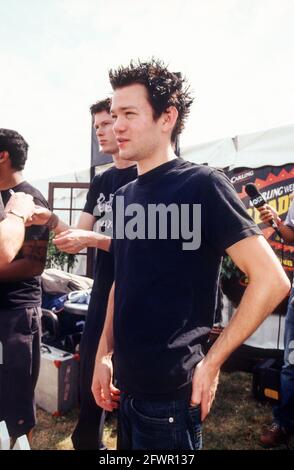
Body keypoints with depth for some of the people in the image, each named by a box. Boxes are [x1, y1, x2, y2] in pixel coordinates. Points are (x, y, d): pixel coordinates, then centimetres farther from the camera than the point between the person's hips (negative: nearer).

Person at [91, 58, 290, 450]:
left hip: (170, 391, -7)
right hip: (127, 385, 7)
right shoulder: (124, 196, 6)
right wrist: (104, 354, 9)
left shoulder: (201, 185, -15)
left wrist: (211, 362, -16)